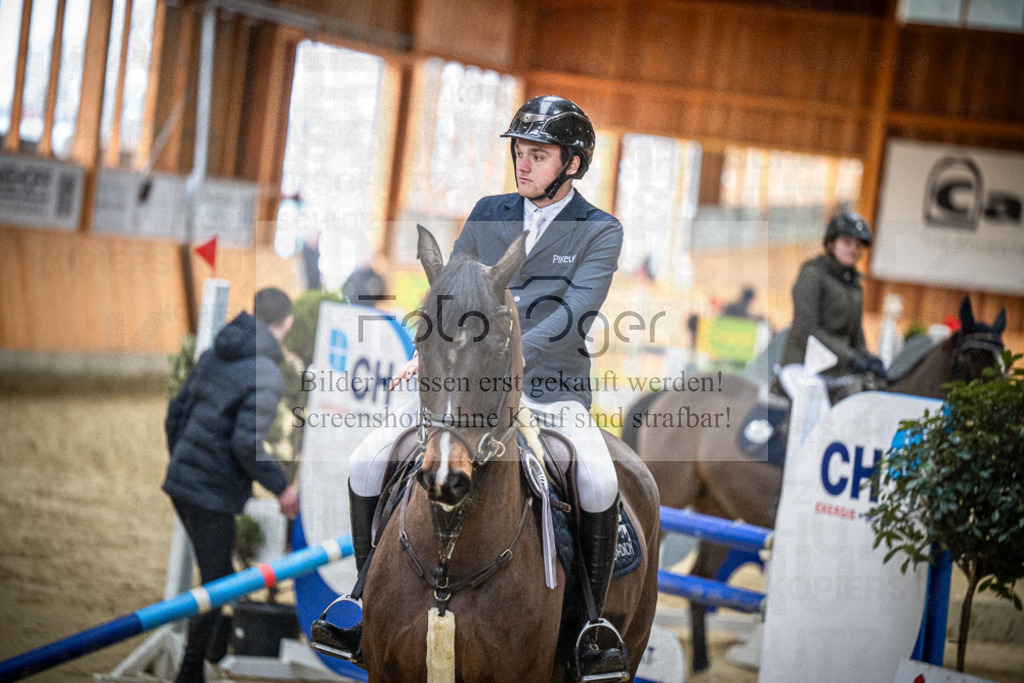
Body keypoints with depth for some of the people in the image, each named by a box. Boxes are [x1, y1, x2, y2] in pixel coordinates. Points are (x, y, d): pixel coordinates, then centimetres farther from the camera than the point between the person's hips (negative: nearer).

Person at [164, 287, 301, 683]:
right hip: (212, 494, -8)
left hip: (181, 482, 8)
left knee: (219, 577, 20)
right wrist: (280, 488, -10)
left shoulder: (213, 356, 9)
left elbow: (176, 413, 14)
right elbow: (246, 443, -22)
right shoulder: (266, 376, -15)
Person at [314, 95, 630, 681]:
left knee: (599, 484, -33)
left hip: (554, 394, -4)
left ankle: (586, 633, -18)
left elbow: (576, 312, -16)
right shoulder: (488, 215, 11)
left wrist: (512, 354, -30)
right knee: (367, 463, -10)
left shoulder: (600, 231, -2)